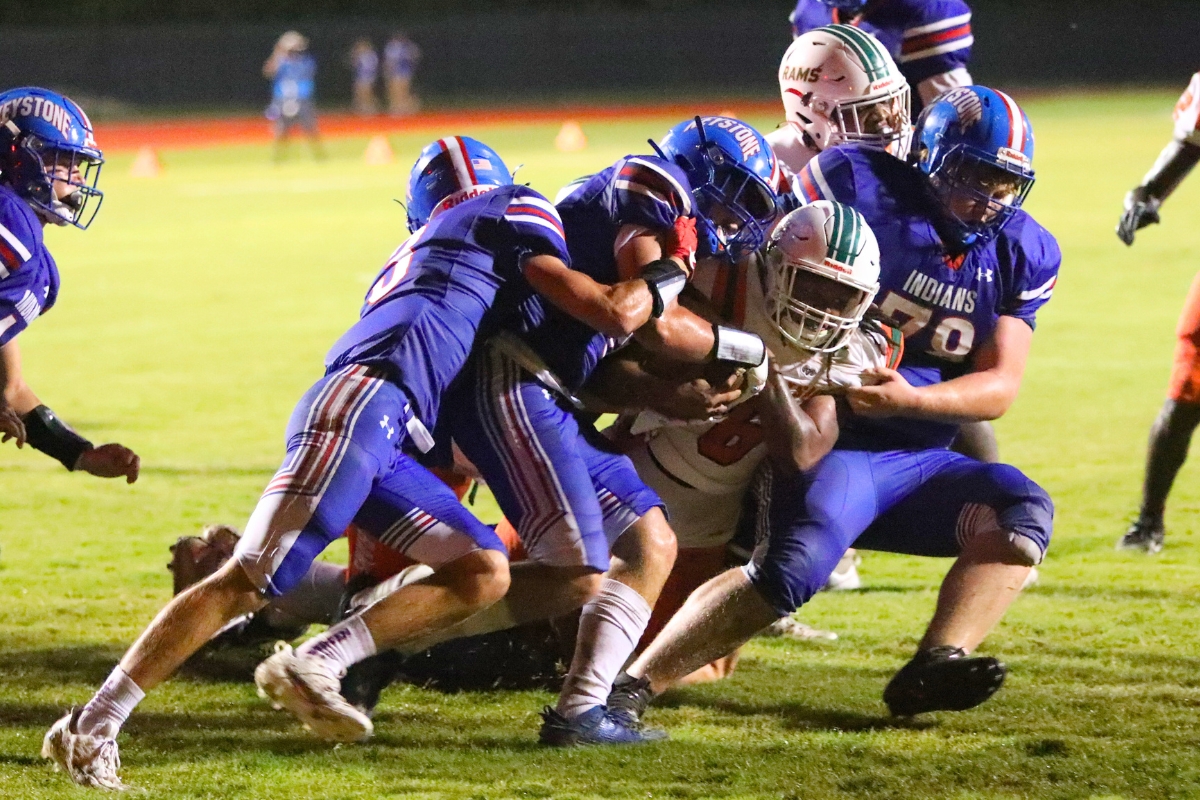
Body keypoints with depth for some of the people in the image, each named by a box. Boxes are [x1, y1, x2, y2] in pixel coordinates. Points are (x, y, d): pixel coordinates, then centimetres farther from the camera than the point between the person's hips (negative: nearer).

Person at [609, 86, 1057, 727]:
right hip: (830, 445, -6)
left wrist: (911, 400, -18)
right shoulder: (856, 185, -8)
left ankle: (934, 668, -30)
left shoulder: (1022, 254, 6)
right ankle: (627, 686, -25)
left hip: (919, 459, 6)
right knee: (794, 566, -30)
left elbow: (1000, 386, 1)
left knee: (1022, 512, -17)